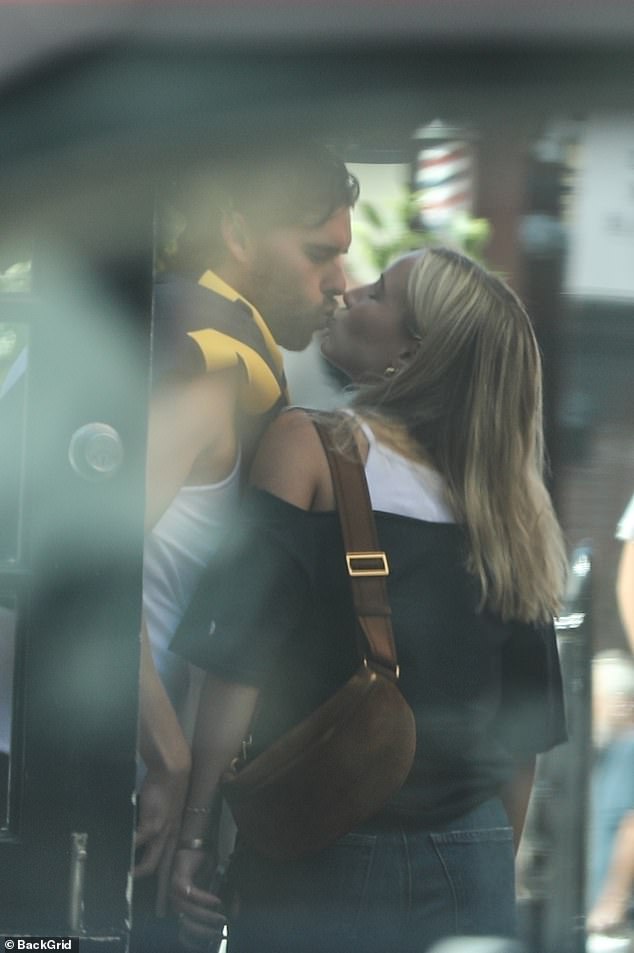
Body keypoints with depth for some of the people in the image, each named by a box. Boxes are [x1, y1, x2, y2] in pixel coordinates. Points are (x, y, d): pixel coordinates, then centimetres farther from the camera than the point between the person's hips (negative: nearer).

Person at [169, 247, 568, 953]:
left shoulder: (308, 444, -5)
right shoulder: (507, 508, 8)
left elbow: (240, 656, -11)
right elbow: (527, 731, 10)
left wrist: (194, 833, -8)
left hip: (324, 863, -4)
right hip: (474, 863, 4)